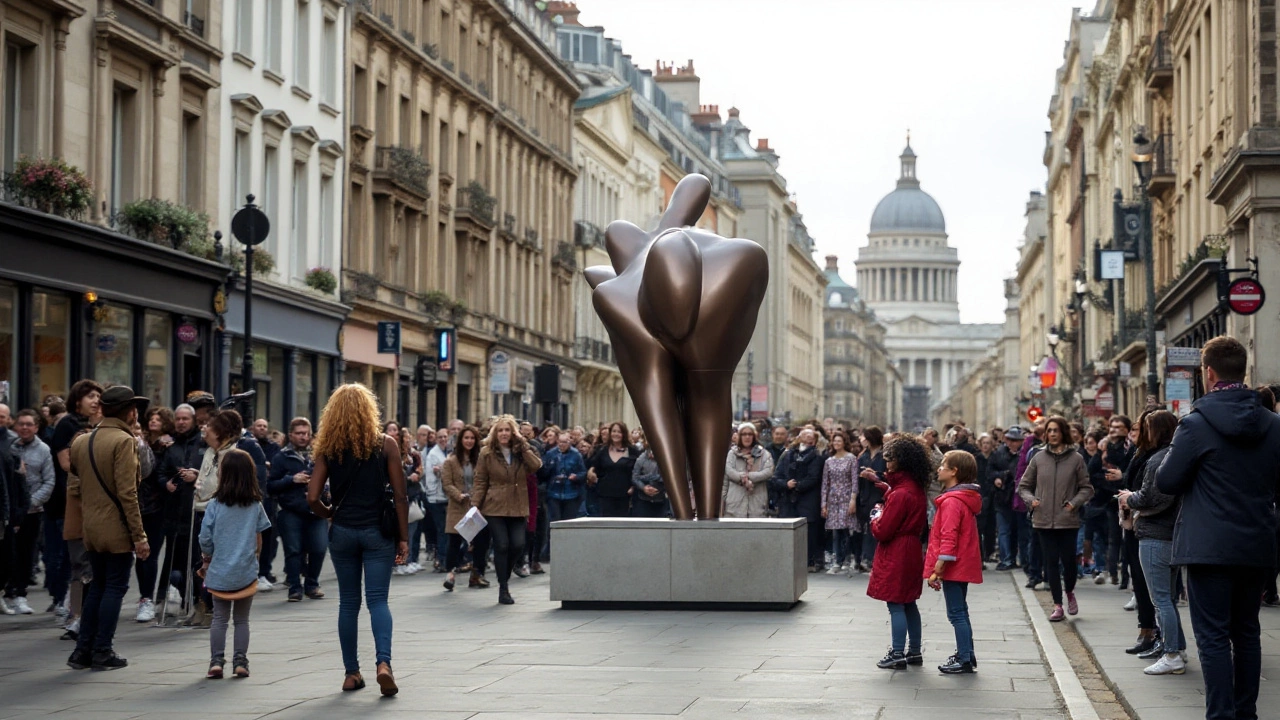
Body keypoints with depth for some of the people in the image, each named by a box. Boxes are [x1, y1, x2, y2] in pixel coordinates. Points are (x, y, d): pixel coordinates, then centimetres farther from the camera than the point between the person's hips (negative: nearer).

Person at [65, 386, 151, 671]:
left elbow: (75, 486, 11)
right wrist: (139, 535, -16)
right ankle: (102, 652, 3)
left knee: (98, 586, 16)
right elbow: (127, 493, -18)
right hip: (118, 529, -7)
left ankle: (83, 650, 15)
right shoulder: (123, 441, -14)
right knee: (115, 588, 2)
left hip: (91, 529, 7)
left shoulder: (81, 442, 9)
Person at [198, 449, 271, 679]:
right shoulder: (256, 507, -3)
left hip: (219, 573, -1)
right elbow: (258, 543, 2)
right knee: (242, 619, 12)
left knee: (220, 618, 10)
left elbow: (205, 540, -6)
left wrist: (207, 562, 11)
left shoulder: (214, 505, -8)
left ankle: (216, 661, 3)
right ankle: (240, 662, 9)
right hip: (246, 572, 1)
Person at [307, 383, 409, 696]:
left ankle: (351, 673, 15)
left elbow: (313, 498, -7)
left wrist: (331, 514, 13)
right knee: (378, 599, 0)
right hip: (378, 531, -2)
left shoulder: (327, 449, -1)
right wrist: (403, 538, -1)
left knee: (348, 602, 11)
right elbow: (400, 496, -7)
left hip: (342, 532, 2)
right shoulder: (386, 445, -5)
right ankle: (383, 662, -21)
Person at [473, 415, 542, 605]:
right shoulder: (487, 453, 1)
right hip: (495, 508, -2)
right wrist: (476, 506, -7)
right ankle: (503, 589, 4)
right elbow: (480, 481, 0)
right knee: (502, 546, -6)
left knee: (518, 545, -7)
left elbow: (536, 465, -10)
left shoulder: (521, 451, 8)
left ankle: (505, 577, 18)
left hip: (517, 508, 2)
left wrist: (523, 444, -10)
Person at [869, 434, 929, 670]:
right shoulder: (917, 490, 7)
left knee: (896, 605, -4)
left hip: (896, 556, -10)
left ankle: (898, 654, -1)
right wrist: (886, 489, 17)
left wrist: (876, 516, 0)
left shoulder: (900, 495, -21)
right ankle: (914, 651, 21)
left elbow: (882, 531, -19)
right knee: (909, 604, 16)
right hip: (912, 551, 10)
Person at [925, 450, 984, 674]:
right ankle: (966, 655, 27)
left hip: (953, 565, -10)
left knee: (957, 614, -5)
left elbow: (948, 539, -23)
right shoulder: (966, 498, 12)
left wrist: (937, 570, -22)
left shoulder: (952, 502, -19)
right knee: (960, 612, 19)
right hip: (964, 565, 10)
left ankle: (964, 660, -2)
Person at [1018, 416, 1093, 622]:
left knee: (1068, 560, -2)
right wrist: (1031, 500, -5)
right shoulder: (1038, 458, 5)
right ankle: (1058, 606, 10)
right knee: (1051, 562, 3)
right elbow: (1023, 486, 13)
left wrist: (1074, 503, -11)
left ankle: (1070, 592, 29)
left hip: (1068, 520, -2)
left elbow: (1087, 488, 4)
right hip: (1044, 520, 2)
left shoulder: (1075, 459, -1)